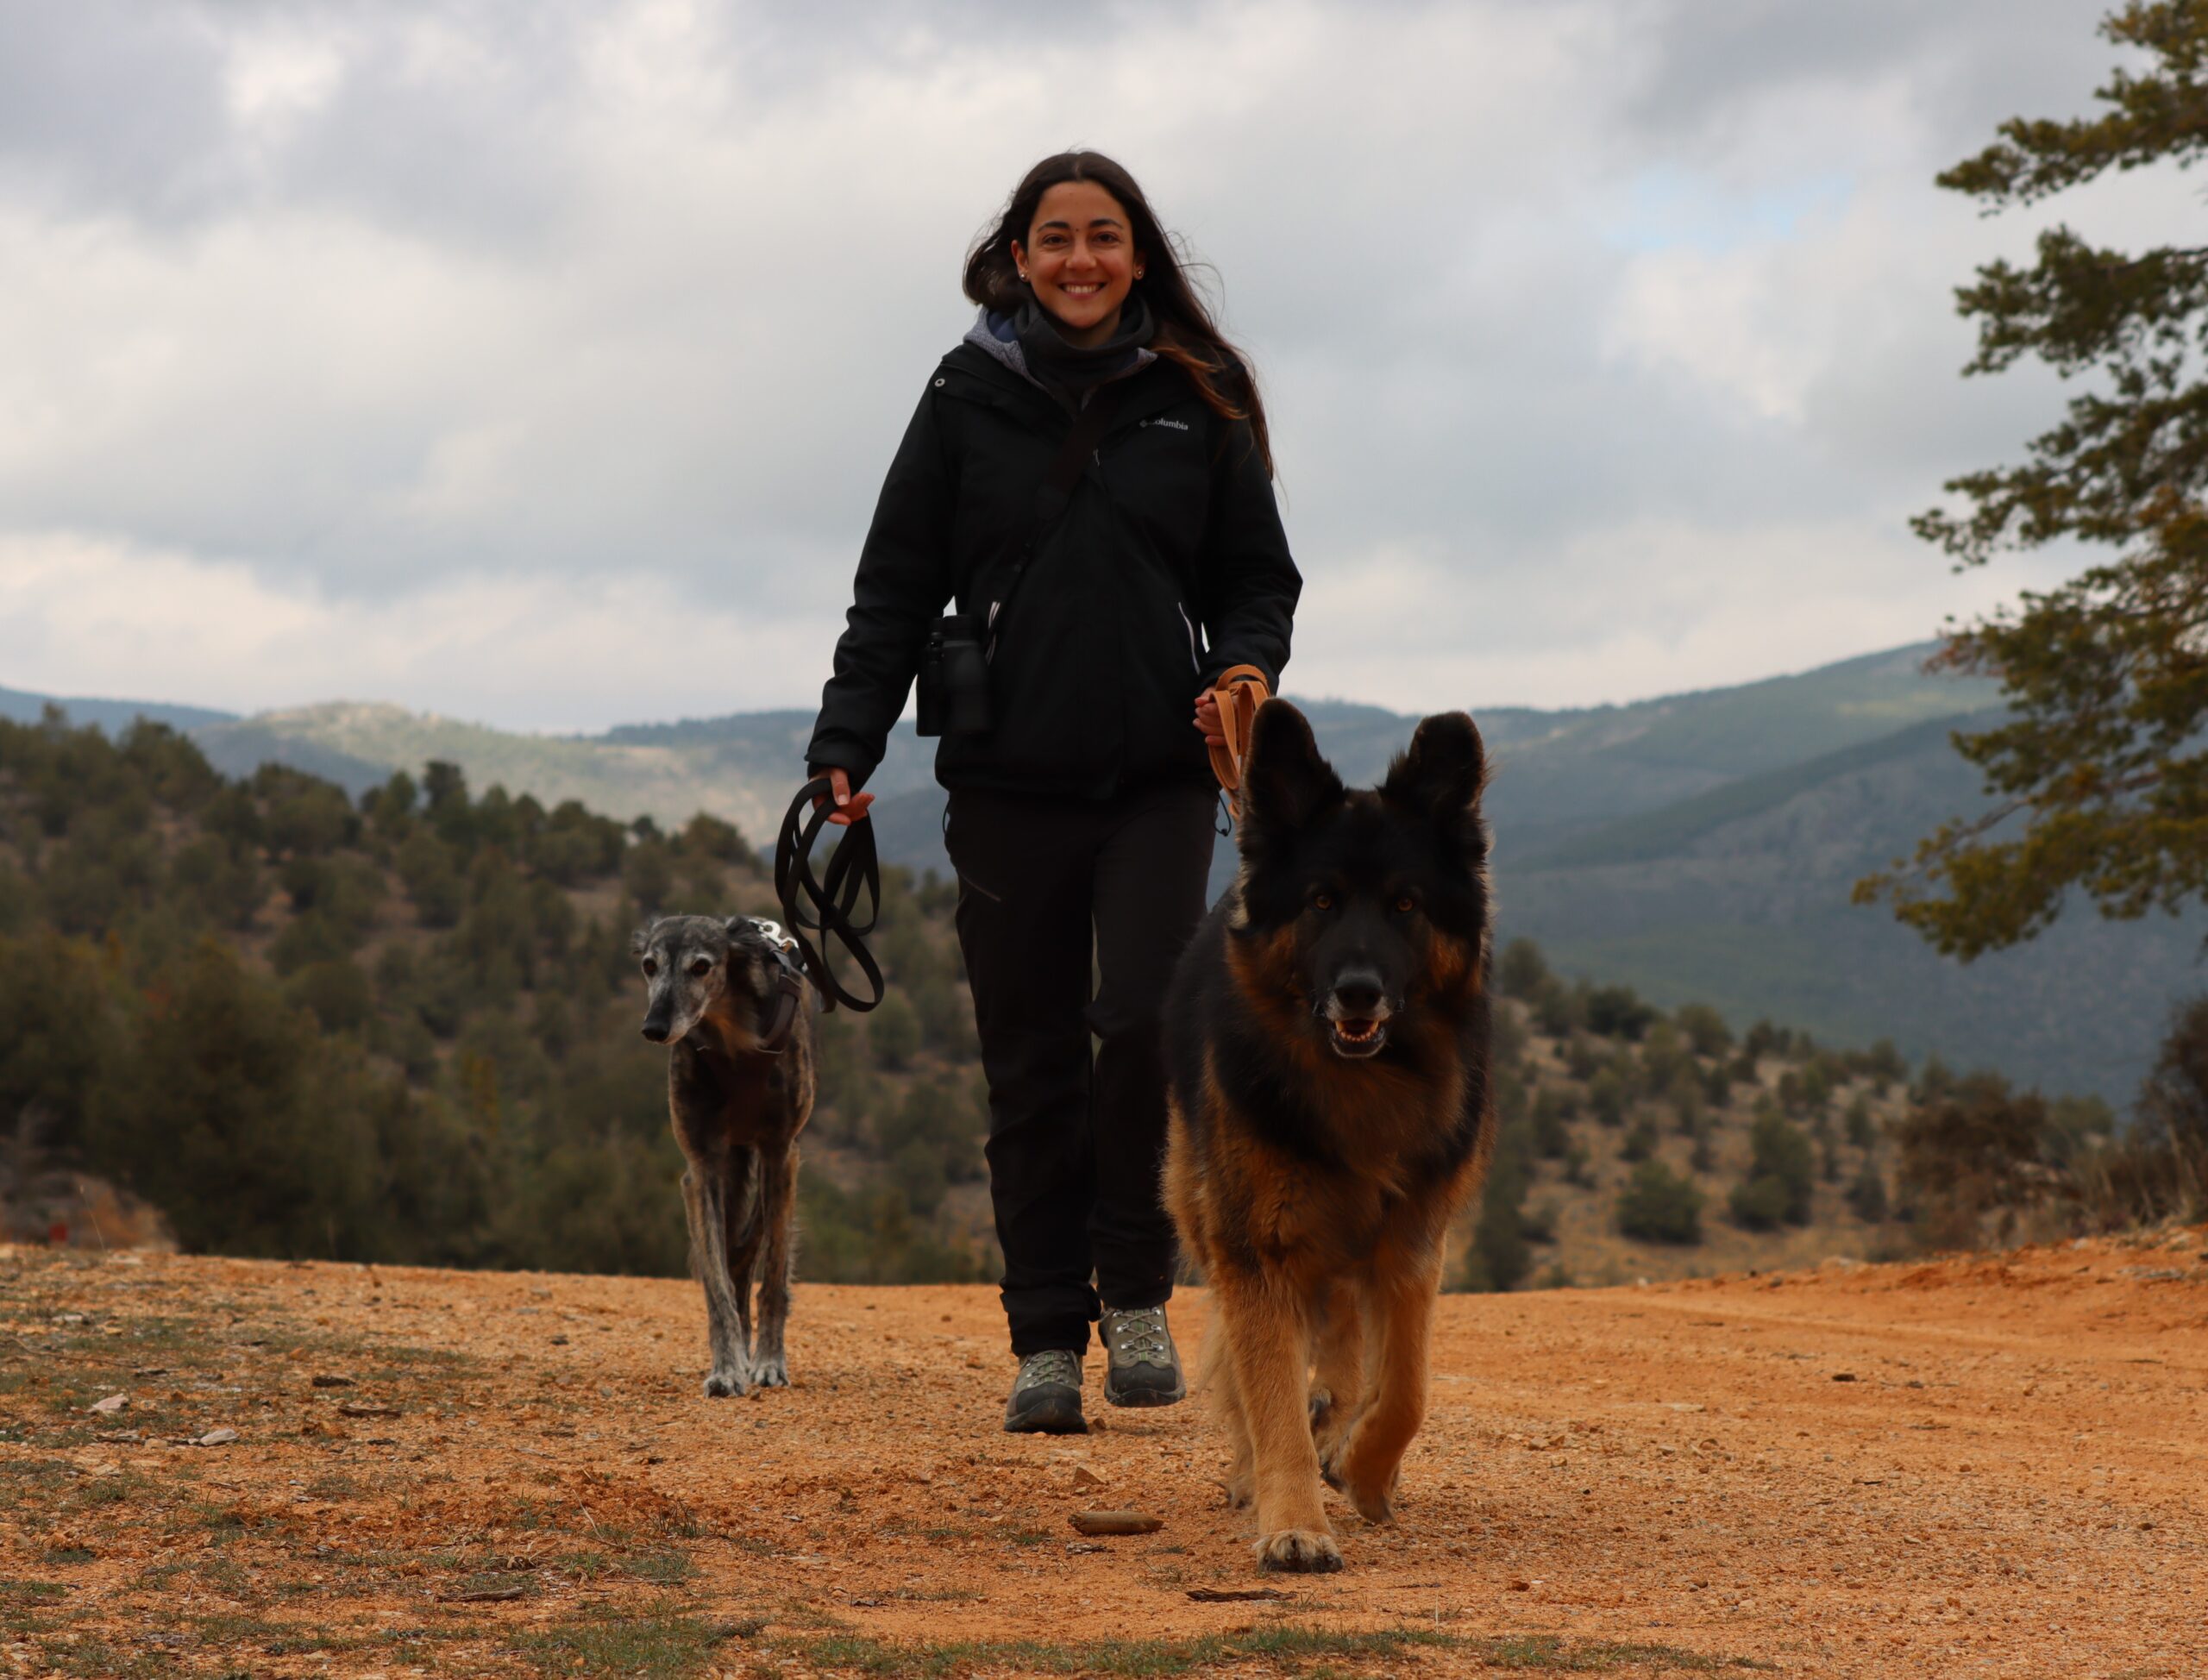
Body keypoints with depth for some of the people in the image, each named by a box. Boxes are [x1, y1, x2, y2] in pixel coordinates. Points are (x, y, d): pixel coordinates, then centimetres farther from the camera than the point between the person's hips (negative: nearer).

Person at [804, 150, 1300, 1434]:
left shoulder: (1197, 400, 7)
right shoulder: (967, 398, 6)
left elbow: (1258, 579, 12)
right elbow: (897, 586, 6)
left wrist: (1242, 674, -8)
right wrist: (847, 743, -4)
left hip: (1161, 775, -1)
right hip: (1009, 782, 1)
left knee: (1145, 1014, -17)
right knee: (1032, 1064, 3)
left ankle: (1136, 1288, 2)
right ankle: (1048, 1336, 13)